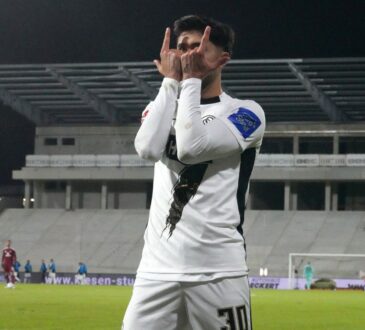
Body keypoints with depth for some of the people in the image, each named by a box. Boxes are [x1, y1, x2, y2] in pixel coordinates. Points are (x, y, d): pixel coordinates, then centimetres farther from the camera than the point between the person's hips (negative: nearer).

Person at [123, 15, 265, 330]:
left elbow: (191, 147, -16)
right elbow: (148, 149, -7)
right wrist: (171, 81, -2)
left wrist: (190, 79, -7)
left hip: (218, 271, -3)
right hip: (157, 268, 3)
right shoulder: (165, 107, 16)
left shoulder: (246, 113, 1)